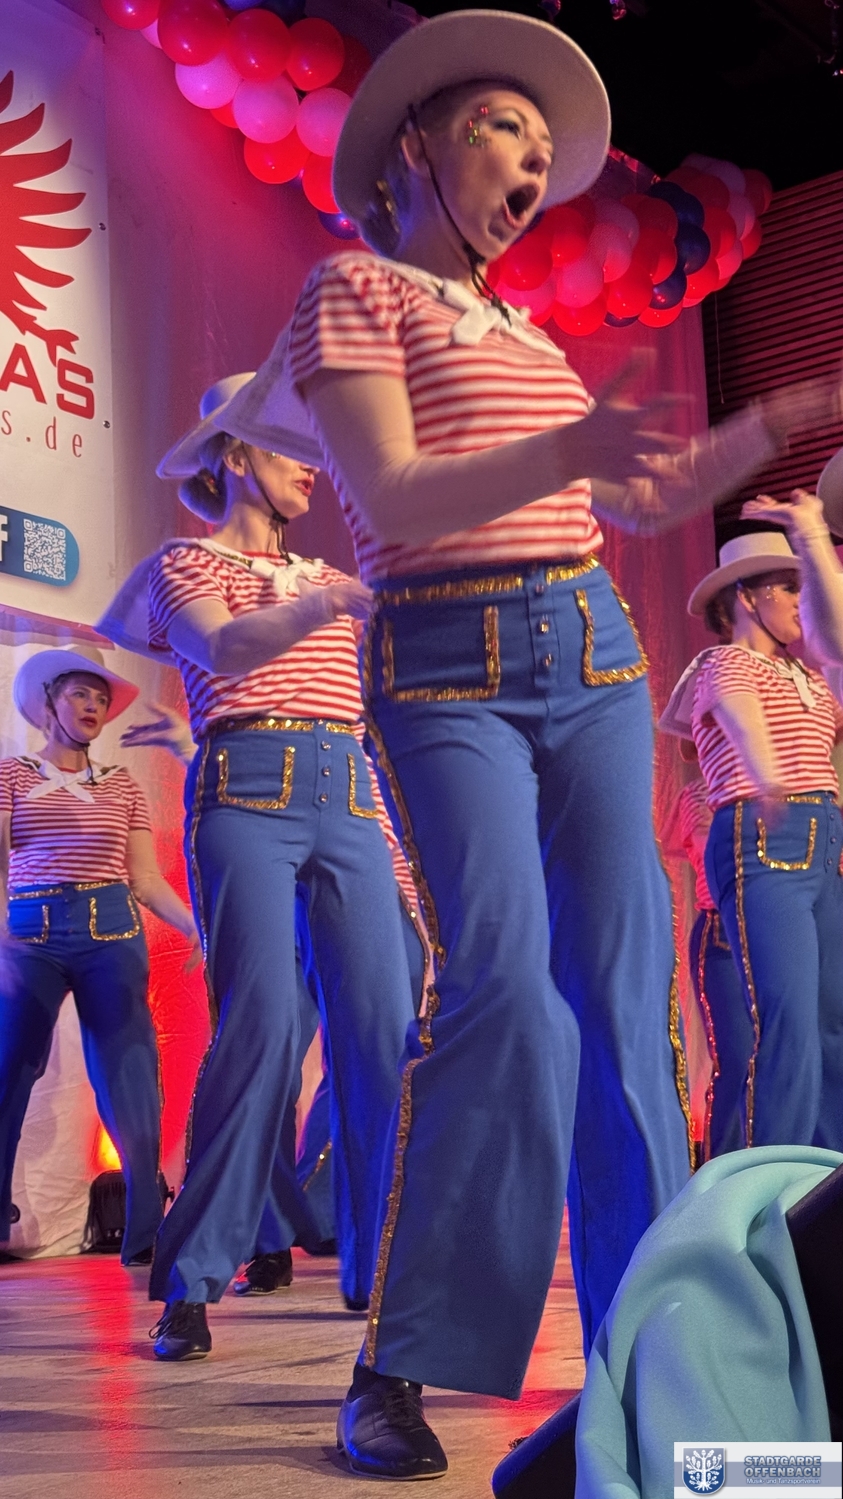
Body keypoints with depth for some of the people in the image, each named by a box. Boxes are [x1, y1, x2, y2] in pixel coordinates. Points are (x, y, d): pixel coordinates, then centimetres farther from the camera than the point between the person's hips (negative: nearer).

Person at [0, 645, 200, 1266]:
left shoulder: (123, 786, 15)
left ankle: (148, 1235, 6)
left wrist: (200, 927, 0)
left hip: (112, 933, 1)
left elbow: (146, 878, 13)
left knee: (129, 1083, -2)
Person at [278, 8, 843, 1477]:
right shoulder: (354, 289, 3)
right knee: (504, 988, -18)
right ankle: (398, 1368, -5)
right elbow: (393, 499, -11)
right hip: (447, 666, -6)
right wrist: (560, 454, -26)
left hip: (593, 655, 6)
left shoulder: (526, 333, 22)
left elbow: (636, 504, 26)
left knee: (622, 997, 0)